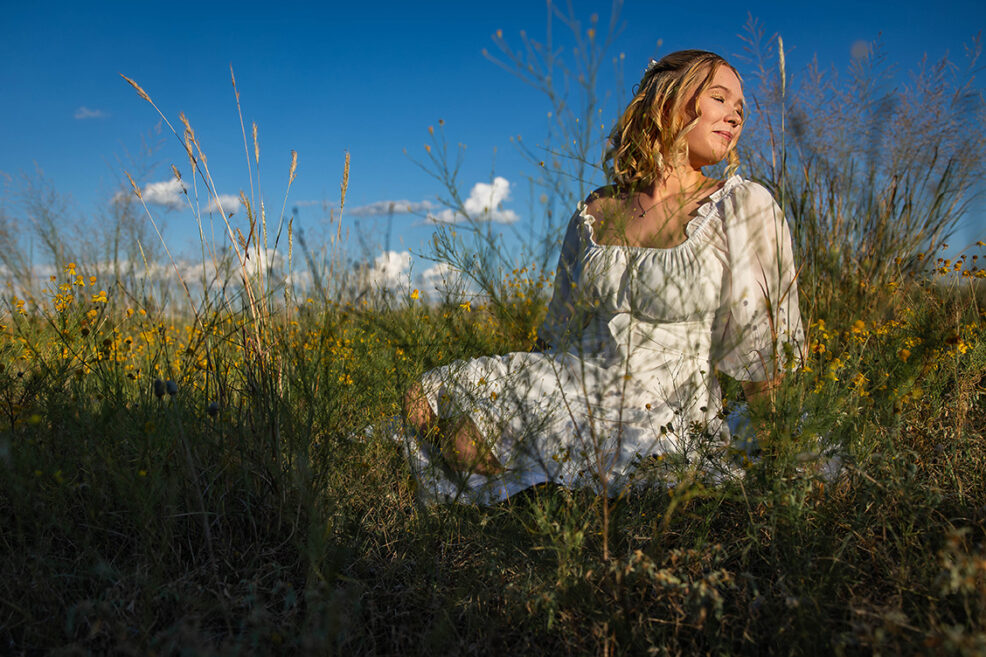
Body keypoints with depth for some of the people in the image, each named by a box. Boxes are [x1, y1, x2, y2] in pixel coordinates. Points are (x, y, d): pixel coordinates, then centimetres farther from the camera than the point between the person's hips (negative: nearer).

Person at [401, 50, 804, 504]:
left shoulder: (743, 207, -6)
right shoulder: (593, 214, 6)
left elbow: (763, 363, -5)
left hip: (666, 430, -4)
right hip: (578, 395, 5)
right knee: (426, 399, -4)